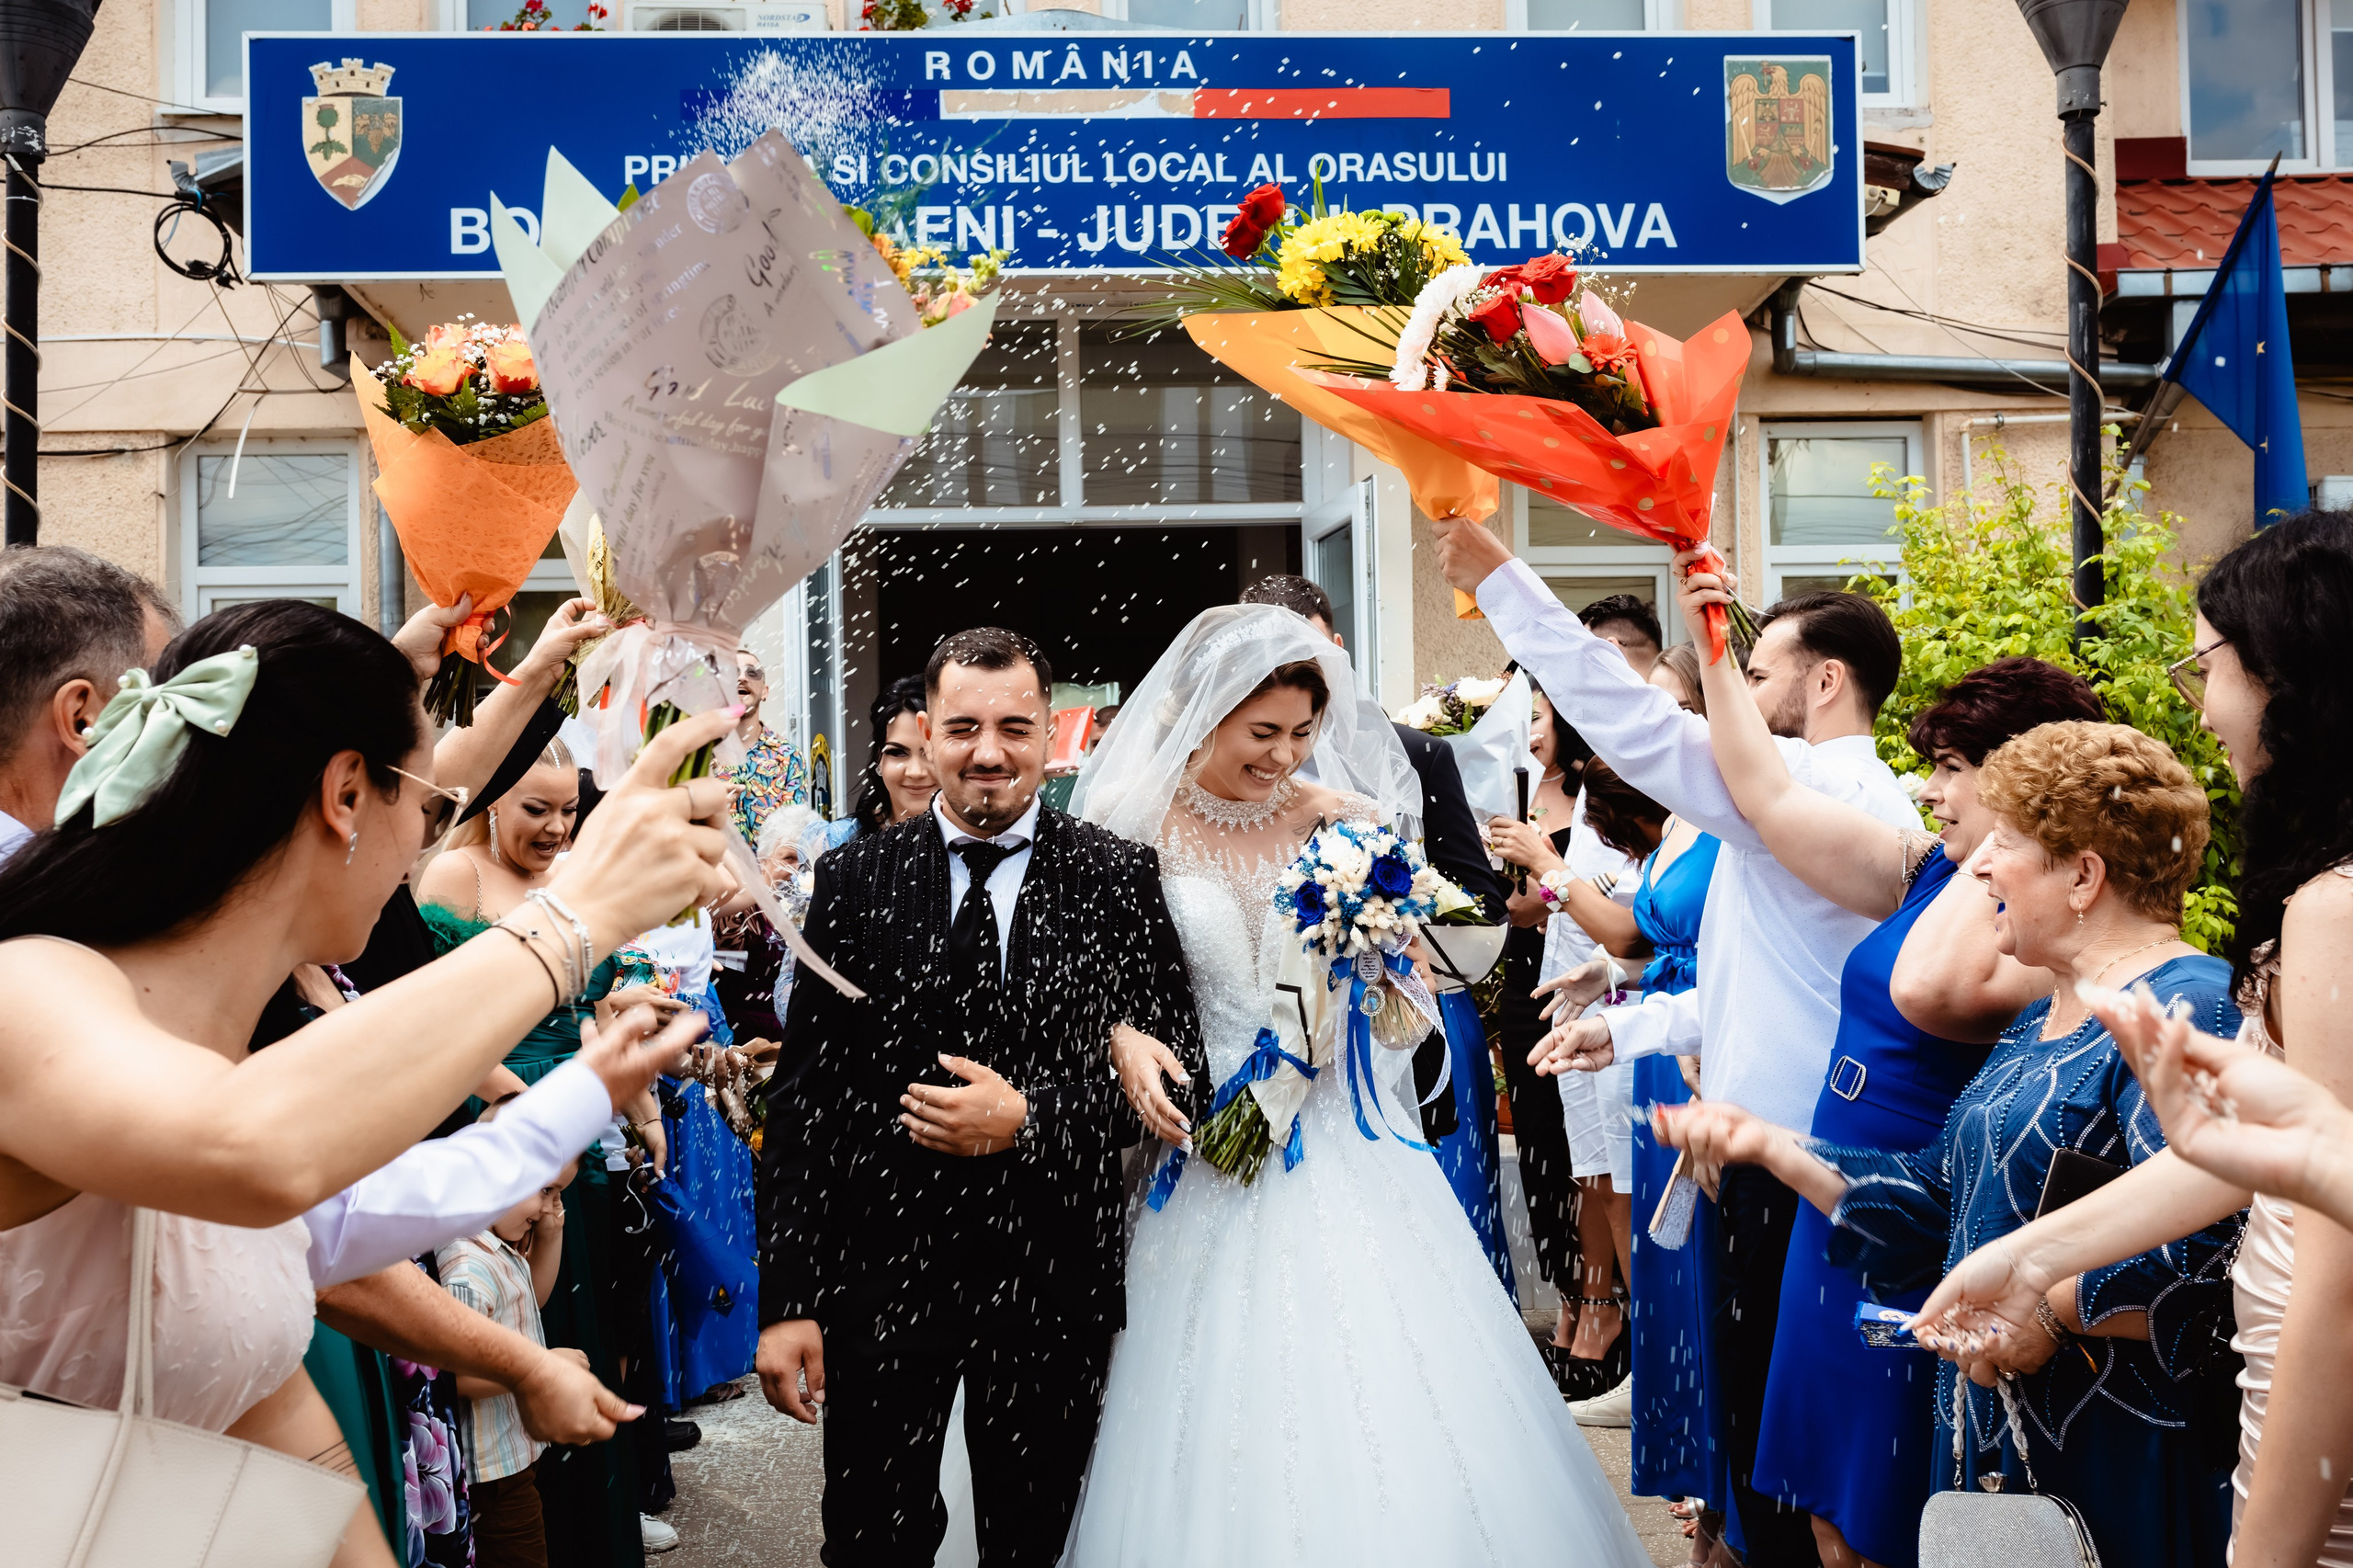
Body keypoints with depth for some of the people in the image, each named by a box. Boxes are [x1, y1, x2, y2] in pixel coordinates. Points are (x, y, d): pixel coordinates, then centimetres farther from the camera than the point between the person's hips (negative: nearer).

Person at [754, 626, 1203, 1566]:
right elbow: (804, 1097, -2)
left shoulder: (1119, 882, -2)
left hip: (1054, 1280, 0)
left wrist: (1028, 1119, -18)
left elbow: (1176, 1066, -3)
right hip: (882, 1277, 0)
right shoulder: (854, 880, -1)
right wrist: (787, 1301, -6)